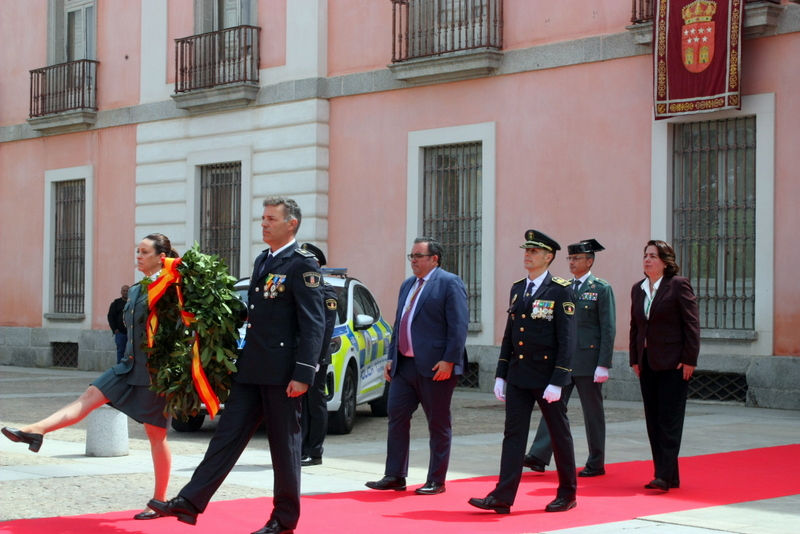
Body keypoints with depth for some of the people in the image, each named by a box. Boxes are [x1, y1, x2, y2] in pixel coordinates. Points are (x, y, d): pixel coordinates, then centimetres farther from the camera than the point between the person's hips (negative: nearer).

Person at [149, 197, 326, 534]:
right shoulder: (262, 261, 16)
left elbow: (314, 325, -14)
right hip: (251, 369, 8)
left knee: (284, 446, 2)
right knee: (228, 434, 5)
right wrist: (241, 361, 17)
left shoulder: (302, 264, -9)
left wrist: (303, 375, -20)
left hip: (281, 372, -8)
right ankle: (189, 503, 4)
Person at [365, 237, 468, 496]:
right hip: (404, 365, 8)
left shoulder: (449, 283, -7)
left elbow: (459, 325, -14)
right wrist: (391, 357, 14)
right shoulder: (407, 285, 18)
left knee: (438, 425, 2)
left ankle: (436, 481, 9)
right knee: (397, 417, 6)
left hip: (435, 367, -8)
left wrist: (449, 360, -20)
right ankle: (395, 477, 12)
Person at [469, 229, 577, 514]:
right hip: (518, 376, 6)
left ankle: (567, 494, 21)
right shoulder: (517, 289, 11)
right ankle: (503, 497, -1)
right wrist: (501, 375, 10)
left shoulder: (560, 291, -9)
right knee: (513, 434, 1)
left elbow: (567, 340, -13)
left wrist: (557, 382, -18)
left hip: (547, 377, -6)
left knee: (559, 434, 7)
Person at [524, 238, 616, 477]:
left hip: (588, 361, -5)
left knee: (593, 413, 3)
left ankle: (596, 464, 12)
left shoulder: (602, 289, -5)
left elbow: (608, 329, -8)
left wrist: (603, 365, -14)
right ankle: (539, 456, -4)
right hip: (562, 360, 5)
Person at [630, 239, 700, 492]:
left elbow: (692, 324, -9)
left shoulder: (679, 285, -6)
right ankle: (667, 476, 13)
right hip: (647, 364, 7)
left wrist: (689, 360, -13)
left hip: (673, 364, -7)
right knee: (653, 421, 7)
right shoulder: (638, 289, 12)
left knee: (670, 421, -6)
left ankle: (665, 476, -7)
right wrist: (635, 359, 10)